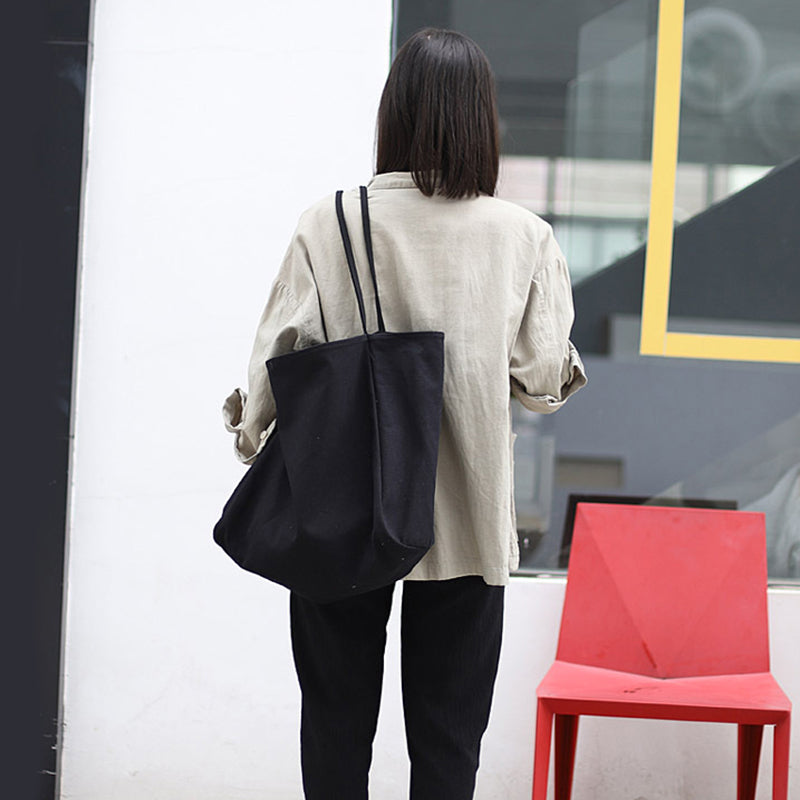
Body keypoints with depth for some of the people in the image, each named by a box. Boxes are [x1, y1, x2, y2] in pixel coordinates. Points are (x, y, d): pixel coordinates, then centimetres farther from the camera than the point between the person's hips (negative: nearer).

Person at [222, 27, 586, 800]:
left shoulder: (329, 225, -9)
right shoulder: (524, 237, -6)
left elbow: (279, 363, -5)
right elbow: (543, 380, -1)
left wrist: (249, 427, 15)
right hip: (466, 523, 0)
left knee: (336, 729, 12)